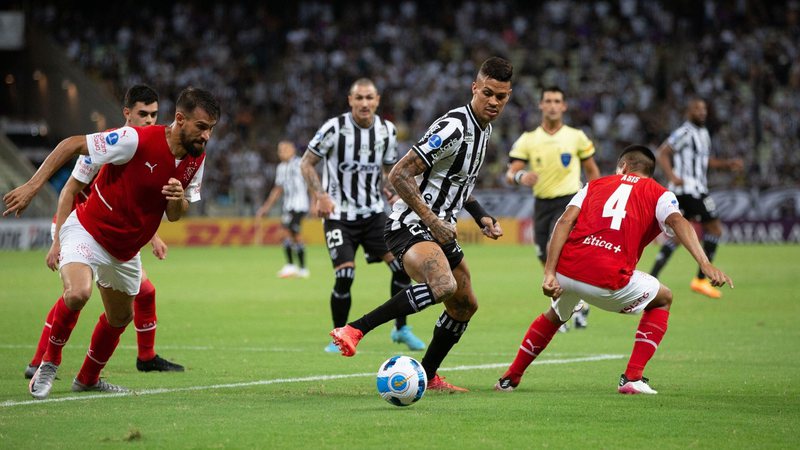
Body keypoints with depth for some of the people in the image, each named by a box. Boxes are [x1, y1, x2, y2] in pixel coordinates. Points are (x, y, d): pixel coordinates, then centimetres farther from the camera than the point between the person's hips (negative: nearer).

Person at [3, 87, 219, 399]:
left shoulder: (196, 161, -5)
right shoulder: (136, 140, -27)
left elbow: (175, 215, 6)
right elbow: (72, 145, -19)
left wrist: (178, 200, -20)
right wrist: (32, 186, -25)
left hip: (125, 250, 7)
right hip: (87, 232, -7)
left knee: (120, 318, 19)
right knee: (77, 293, -32)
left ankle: (87, 379, 45)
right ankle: (50, 360, -6)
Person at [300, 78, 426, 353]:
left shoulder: (387, 130, 2)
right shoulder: (334, 128, -12)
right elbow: (307, 163, -4)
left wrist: (392, 191, -3)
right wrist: (320, 195, -17)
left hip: (373, 213, 4)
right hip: (339, 215, -4)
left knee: (402, 266, -7)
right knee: (345, 276, -16)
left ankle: (401, 329, 11)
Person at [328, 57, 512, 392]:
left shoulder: (483, 129, 10)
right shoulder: (454, 127, -20)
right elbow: (399, 175, -23)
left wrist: (482, 217, 14)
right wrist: (431, 220, -25)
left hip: (439, 230, 10)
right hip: (410, 226, -10)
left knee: (464, 306, 19)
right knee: (443, 286, -36)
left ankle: (427, 377, 35)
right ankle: (355, 329, -32)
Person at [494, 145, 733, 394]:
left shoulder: (594, 185, 24)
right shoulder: (658, 194, 17)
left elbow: (565, 221, 8)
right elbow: (678, 222, -5)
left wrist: (549, 273, 1)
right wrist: (705, 264, -17)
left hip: (566, 270, 4)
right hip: (609, 279, -4)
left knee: (555, 315, 38)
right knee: (662, 299, 25)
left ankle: (509, 379, 41)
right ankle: (633, 378, 14)